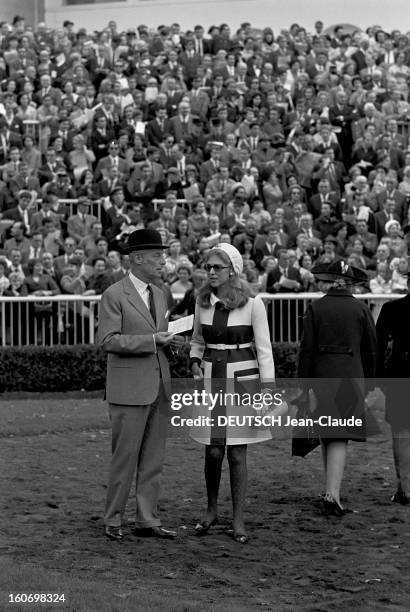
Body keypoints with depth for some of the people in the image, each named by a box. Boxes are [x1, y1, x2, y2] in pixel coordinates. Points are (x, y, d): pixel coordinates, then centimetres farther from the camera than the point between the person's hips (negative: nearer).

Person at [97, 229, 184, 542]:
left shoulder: (158, 294, 15)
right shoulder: (114, 295, -8)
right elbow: (108, 340, -15)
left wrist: (171, 341, 1)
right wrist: (152, 340, -19)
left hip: (158, 387, 7)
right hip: (129, 389, -7)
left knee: (153, 459, 8)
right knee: (125, 457, -1)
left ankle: (147, 520, 14)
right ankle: (114, 520, 10)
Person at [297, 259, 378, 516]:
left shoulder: (315, 308, 0)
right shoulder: (360, 309, 0)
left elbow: (307, 348, -3)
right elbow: (371, 348, 3)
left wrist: (305, 384, 1)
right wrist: (368, 380, 14)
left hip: (322, 375, 2)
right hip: (350, 376, -1)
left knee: (327, 434, 15)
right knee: (340, 437, -5)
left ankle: (332, 490, 24)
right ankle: (332, 493, -17)